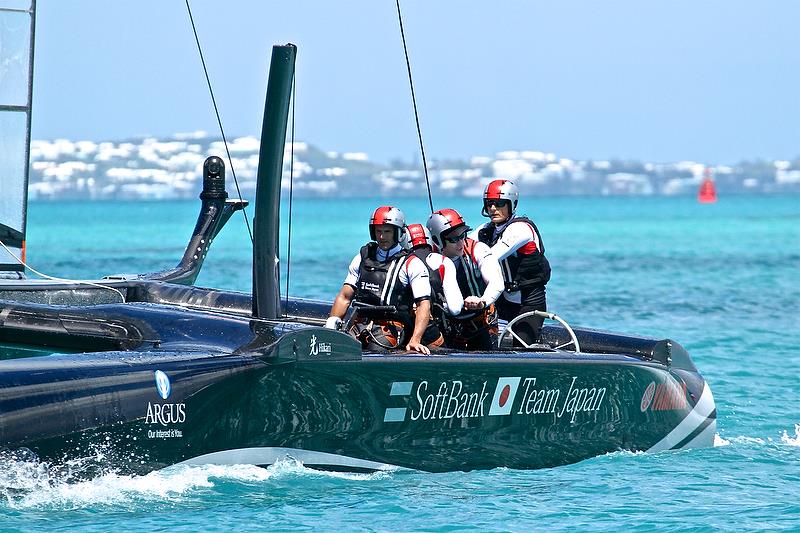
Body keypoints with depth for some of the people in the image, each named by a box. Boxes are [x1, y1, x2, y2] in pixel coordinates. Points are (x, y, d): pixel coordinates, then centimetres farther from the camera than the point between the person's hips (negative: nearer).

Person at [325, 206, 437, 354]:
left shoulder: (412, 264, 3)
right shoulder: (362, 258, 19)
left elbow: (424, 305, -5)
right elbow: (345, 297, 19)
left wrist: (415, 341, -19)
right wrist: (332, 322, 0)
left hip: (391, 327, -3)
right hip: (359, 324, 3)